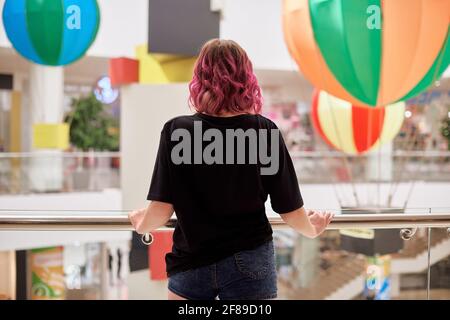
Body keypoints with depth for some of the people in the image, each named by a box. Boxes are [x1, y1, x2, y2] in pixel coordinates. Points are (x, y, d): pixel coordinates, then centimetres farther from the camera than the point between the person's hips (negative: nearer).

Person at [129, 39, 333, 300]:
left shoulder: (177, 131, -9)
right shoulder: (265, 131, -7)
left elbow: (161, 209, -10)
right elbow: (290, 209, -4)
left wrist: (142, 225, 13)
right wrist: (312, 230, 18)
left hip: (191, 264, 0)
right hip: (249, 262, 0)